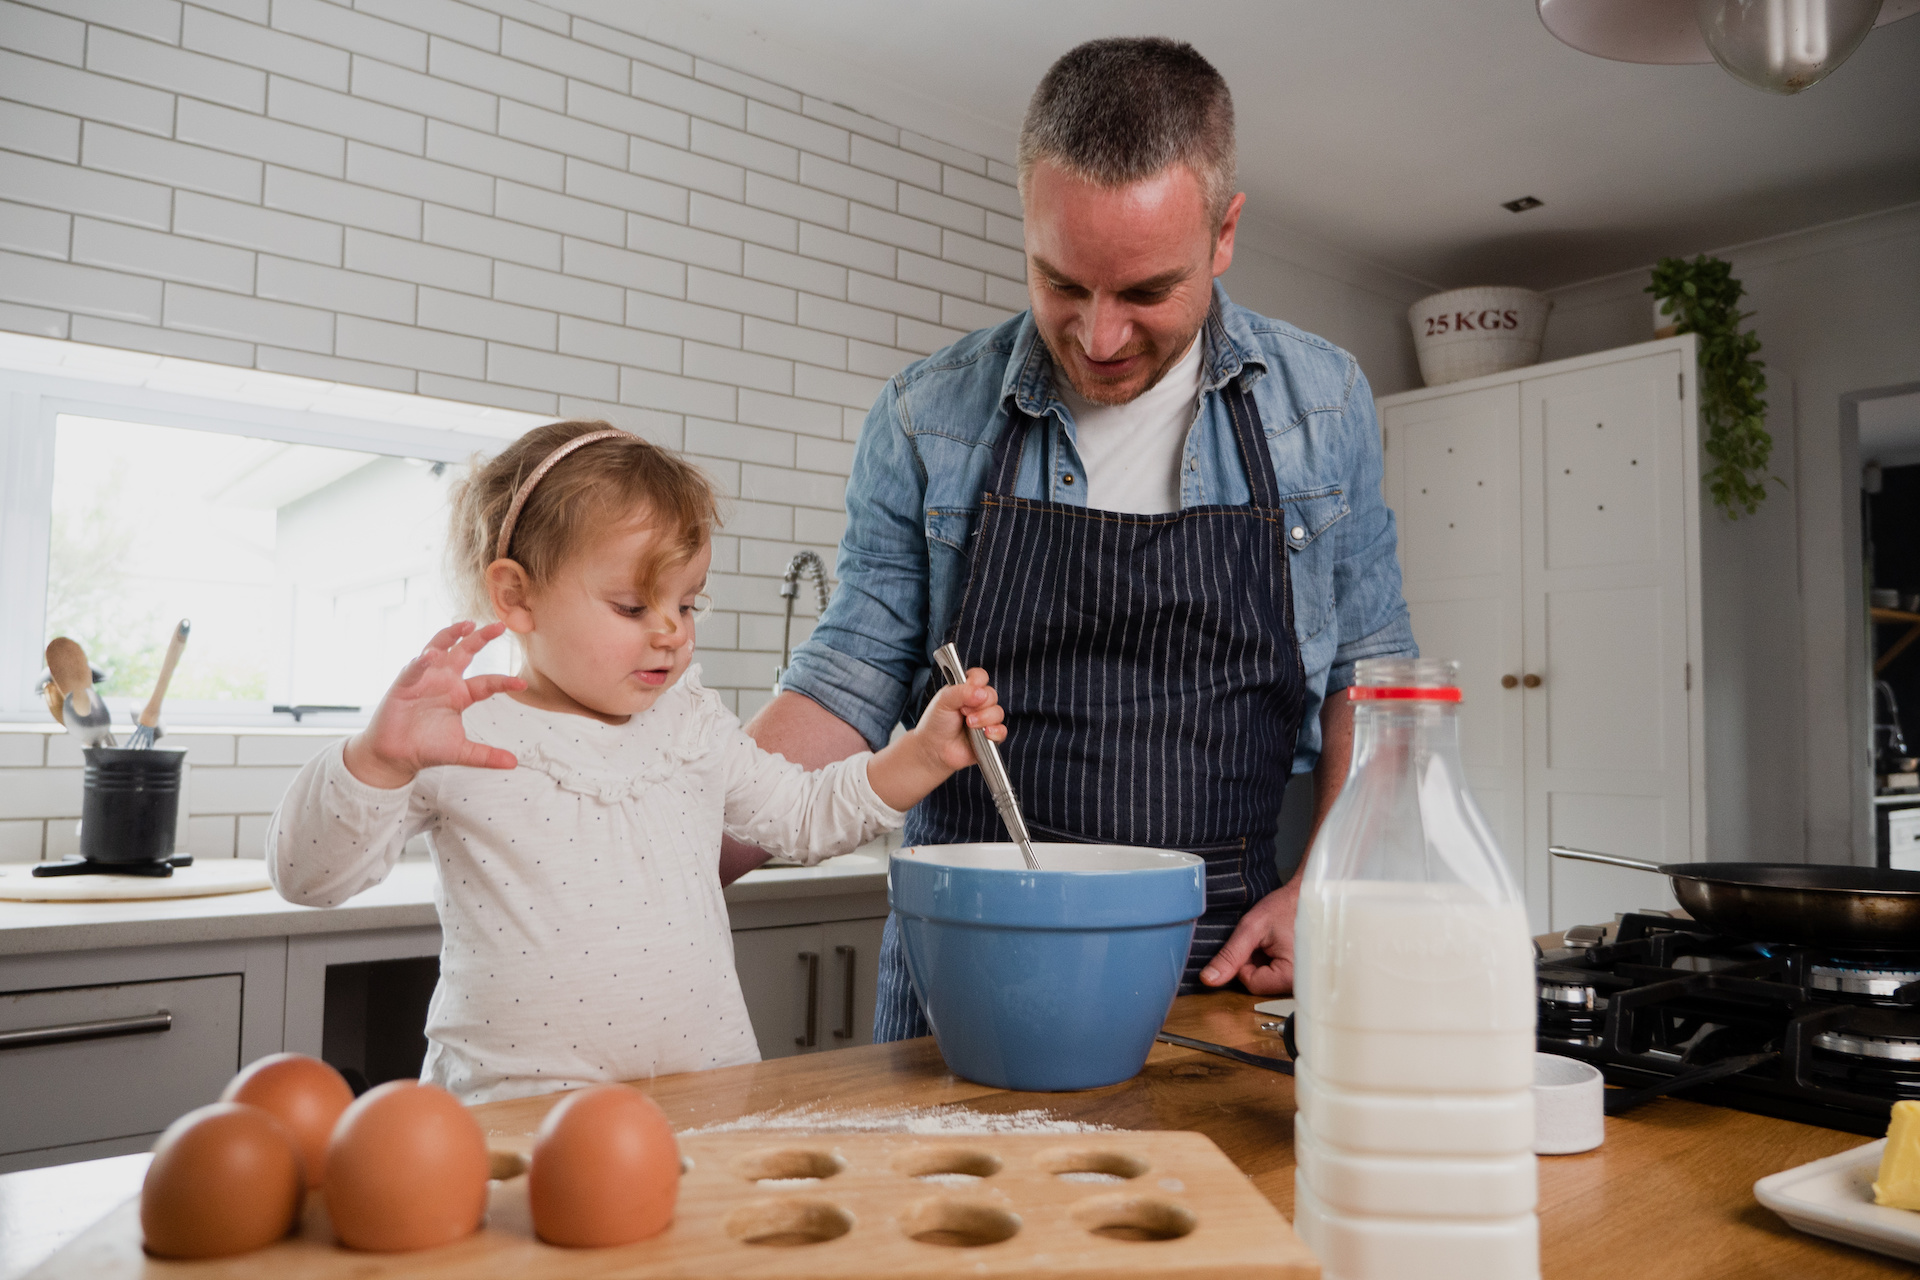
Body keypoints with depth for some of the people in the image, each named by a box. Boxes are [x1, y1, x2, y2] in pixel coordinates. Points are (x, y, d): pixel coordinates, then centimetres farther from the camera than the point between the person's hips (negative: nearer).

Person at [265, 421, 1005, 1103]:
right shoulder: (459, 738, -5)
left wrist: (923, 753, 8)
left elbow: (804, 818, 21)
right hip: (520, 1106, -4)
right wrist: (380, 757, -27)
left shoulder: (691, 725, 11)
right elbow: (306, 874, -8)